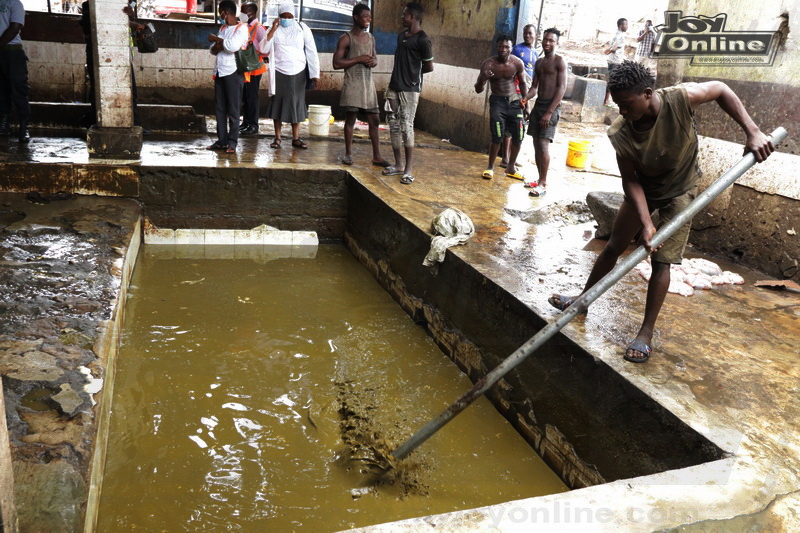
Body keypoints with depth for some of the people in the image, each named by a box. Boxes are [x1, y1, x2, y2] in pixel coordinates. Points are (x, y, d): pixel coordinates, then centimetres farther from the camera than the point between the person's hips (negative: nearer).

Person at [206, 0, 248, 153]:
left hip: (233, 73, -7)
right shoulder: (223, 28, 19)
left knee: (233, 109, -4)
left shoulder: (241, 28, -4)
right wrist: (217, 46, -7)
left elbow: (233, 46, -21)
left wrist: (216, 39, -8)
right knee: (220, 108, 5)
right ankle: (222, 141, 9)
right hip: (220, 72, 7)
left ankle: (232, 142, -1)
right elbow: (213, 50, 15)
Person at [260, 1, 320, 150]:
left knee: (297, 104, 6)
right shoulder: (274, 30, 3)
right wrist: (273, 30, -15)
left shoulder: (302, 28, 2)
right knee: (278, 103, 4)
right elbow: (264, 50, -8)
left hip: (298, 73, 0)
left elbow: (311, 52, 1)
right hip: (279, 72, 0)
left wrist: (315, 74, -5)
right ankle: (277, 137, 12)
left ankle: (296, 138, 14)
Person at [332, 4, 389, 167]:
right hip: (352, 85, -5)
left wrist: (374, 61, -2)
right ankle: (348, 154, 14)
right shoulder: (346, 39, -6)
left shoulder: (371, 38, 12)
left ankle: (377, 156, 7)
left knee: (374, 120, 3)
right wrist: (359, 59, -16)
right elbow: (336, 63, -12)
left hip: (368, 84, 6)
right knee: (350, 119, 2)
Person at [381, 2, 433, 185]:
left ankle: (409, 169, -4)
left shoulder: (422, 39, -11)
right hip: (394, 87, 8)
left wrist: (413, 74, 6)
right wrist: (399, 74, 10)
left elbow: (429, 67, -7)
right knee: (394, 125, 8)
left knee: (406, 127, -9)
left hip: (409, 89, -8)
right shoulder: (401, 36, 13)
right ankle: (398, 164, 17)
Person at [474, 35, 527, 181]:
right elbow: (478, 90, -13)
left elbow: (522, 83, 11)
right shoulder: (488, 64, -13)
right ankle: (490, 168, 3)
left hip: (514, 101, 3)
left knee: (518, 136, 1)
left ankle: (511, 168, 18)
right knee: (497, 137, -14)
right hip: (497, 101, -3)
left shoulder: (517, 63, -7)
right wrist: (482, 79, -34)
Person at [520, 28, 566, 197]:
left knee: (544, 144, -14)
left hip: (552, 107, -7)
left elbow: (561, 88, -13)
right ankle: (540, 180, 18)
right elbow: (534, 86, 15)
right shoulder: (539, 62, 16)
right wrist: (525, 98, -8)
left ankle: (543, 184, -9)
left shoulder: (559, 61, -6)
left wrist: (549, 112, -19)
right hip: (538, 104, 7)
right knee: (536, 144, 8)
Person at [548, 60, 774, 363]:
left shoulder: (680, 98, -32)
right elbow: (631, 181, -21)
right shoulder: (620, 134, -28)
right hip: (643, 189, 2)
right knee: (613, 247, 11)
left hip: (679, 191, -2)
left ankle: (646, 333, 2)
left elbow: (720, 90, -13)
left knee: (662, 260, -7)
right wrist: (645, 223, -30)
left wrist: (752, 131, -19)